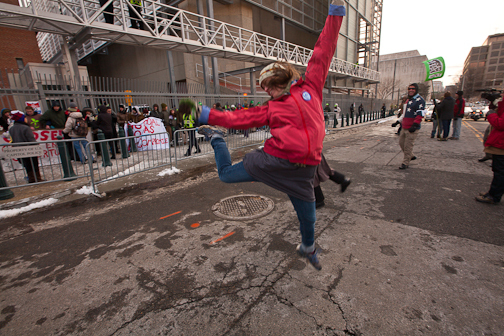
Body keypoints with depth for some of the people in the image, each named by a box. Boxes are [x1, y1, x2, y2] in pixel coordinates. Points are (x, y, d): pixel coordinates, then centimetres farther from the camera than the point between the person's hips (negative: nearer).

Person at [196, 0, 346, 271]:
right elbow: (240, 118, 8)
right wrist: (208, 115, 7)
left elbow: (323, 52, 12)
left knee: (307, 215, 16)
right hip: (274, 160, 1)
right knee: (227, 174, 9)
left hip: (302, 171, 0)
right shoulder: (270, 108, 10)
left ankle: (307, 248, 49)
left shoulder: (310, 87, 10)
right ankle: (217, 138, 36)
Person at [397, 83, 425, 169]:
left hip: (412, 128, -9)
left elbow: (420, 114, -17)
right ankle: (411, 156, 35)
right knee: (401, 142, 15)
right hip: (404, 127, 9)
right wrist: (402, 123, 26)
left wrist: (415, 125, -24)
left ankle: (405, 163, 5)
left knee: (408, 145, -5)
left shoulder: (419, 100, -9)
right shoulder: (409, 100, 20)